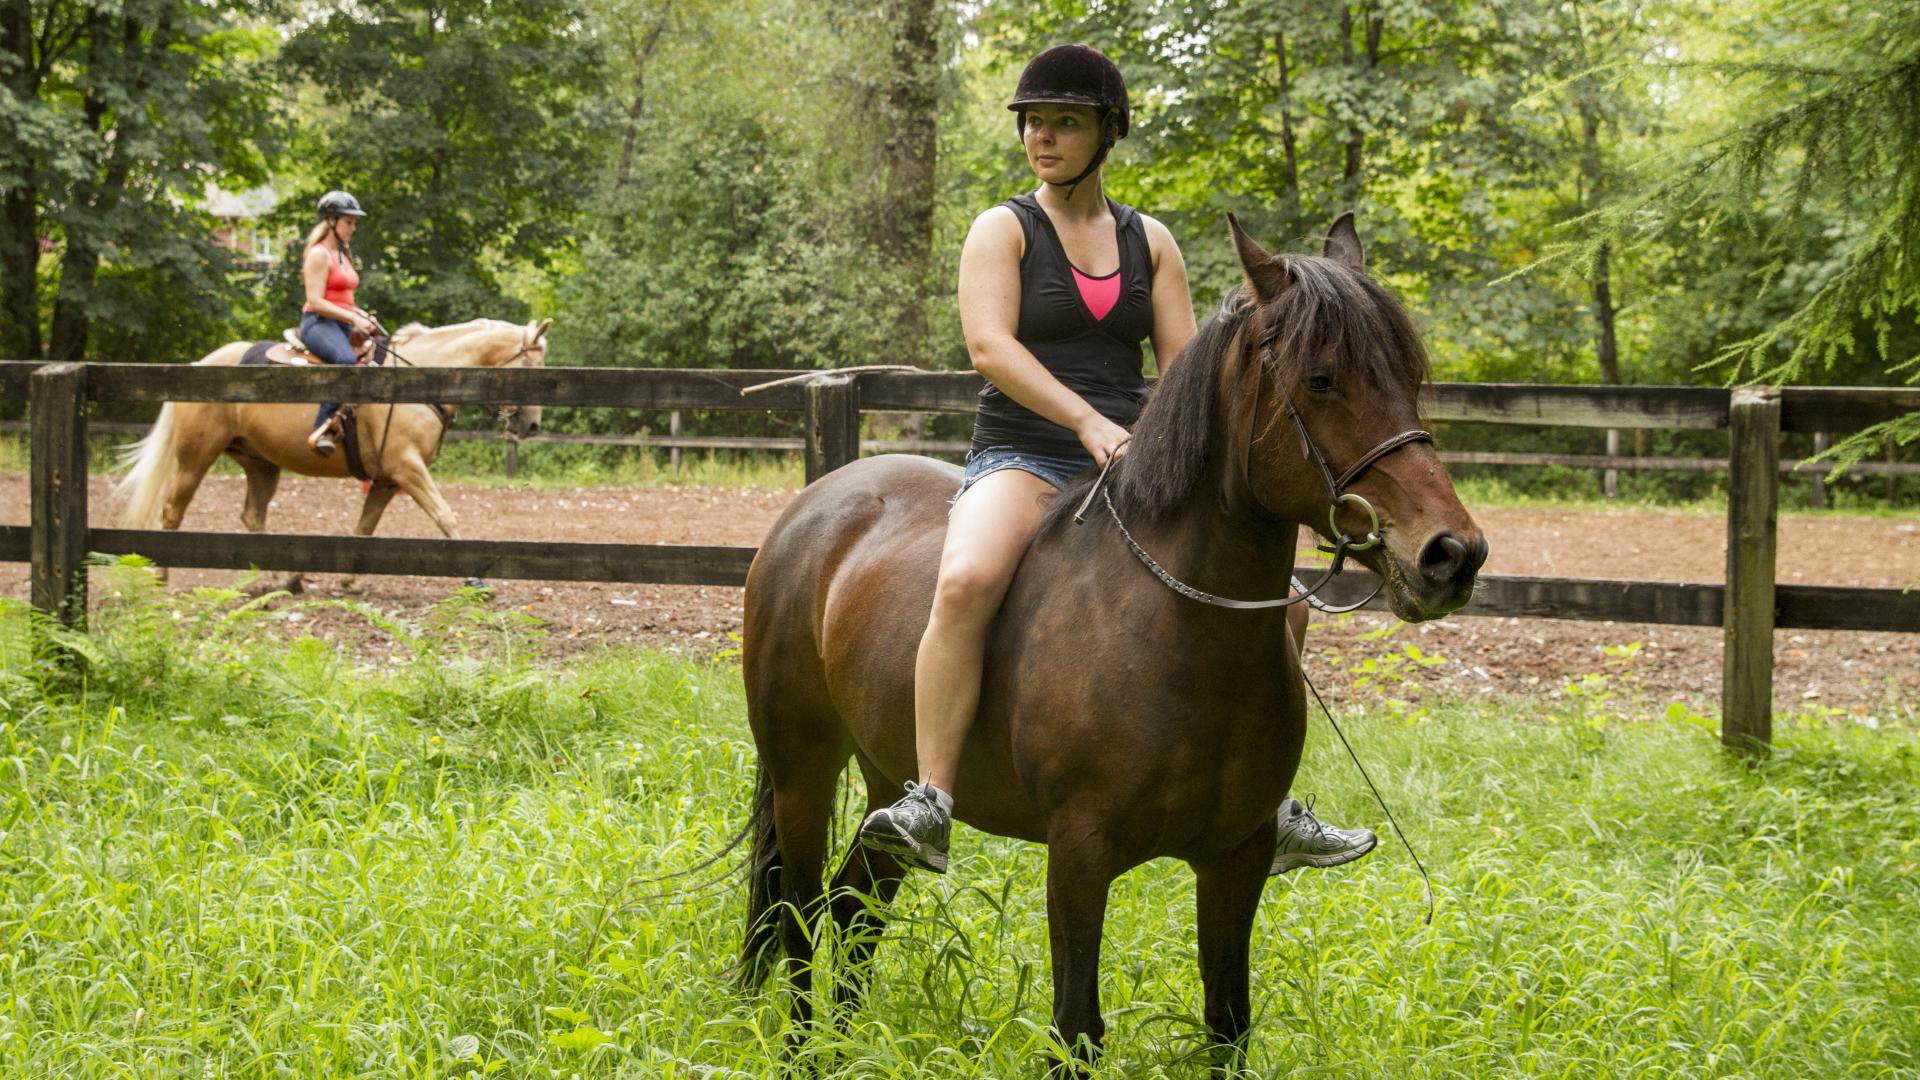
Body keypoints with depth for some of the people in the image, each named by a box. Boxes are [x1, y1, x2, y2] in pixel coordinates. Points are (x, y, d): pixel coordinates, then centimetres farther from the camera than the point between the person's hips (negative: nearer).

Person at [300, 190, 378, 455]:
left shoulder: (343, 255, 22)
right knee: (346, 360, -37)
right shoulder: (319, 254, -7)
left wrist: (362, 315, 9)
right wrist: (353, 318, -19)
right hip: (318, 323, -10)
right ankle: (322, 429, -41)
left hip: (341, 325, 10)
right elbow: (316, 301, -16)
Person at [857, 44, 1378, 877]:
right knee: (966, 582, -36)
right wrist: (1087, 422, -27)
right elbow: (989, 345, -14)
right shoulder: (1003, 230, 2)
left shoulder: (1149, 242, 14)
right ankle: (928, 808, -36)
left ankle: (1272, 816, 5)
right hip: (1022, 459, -4)